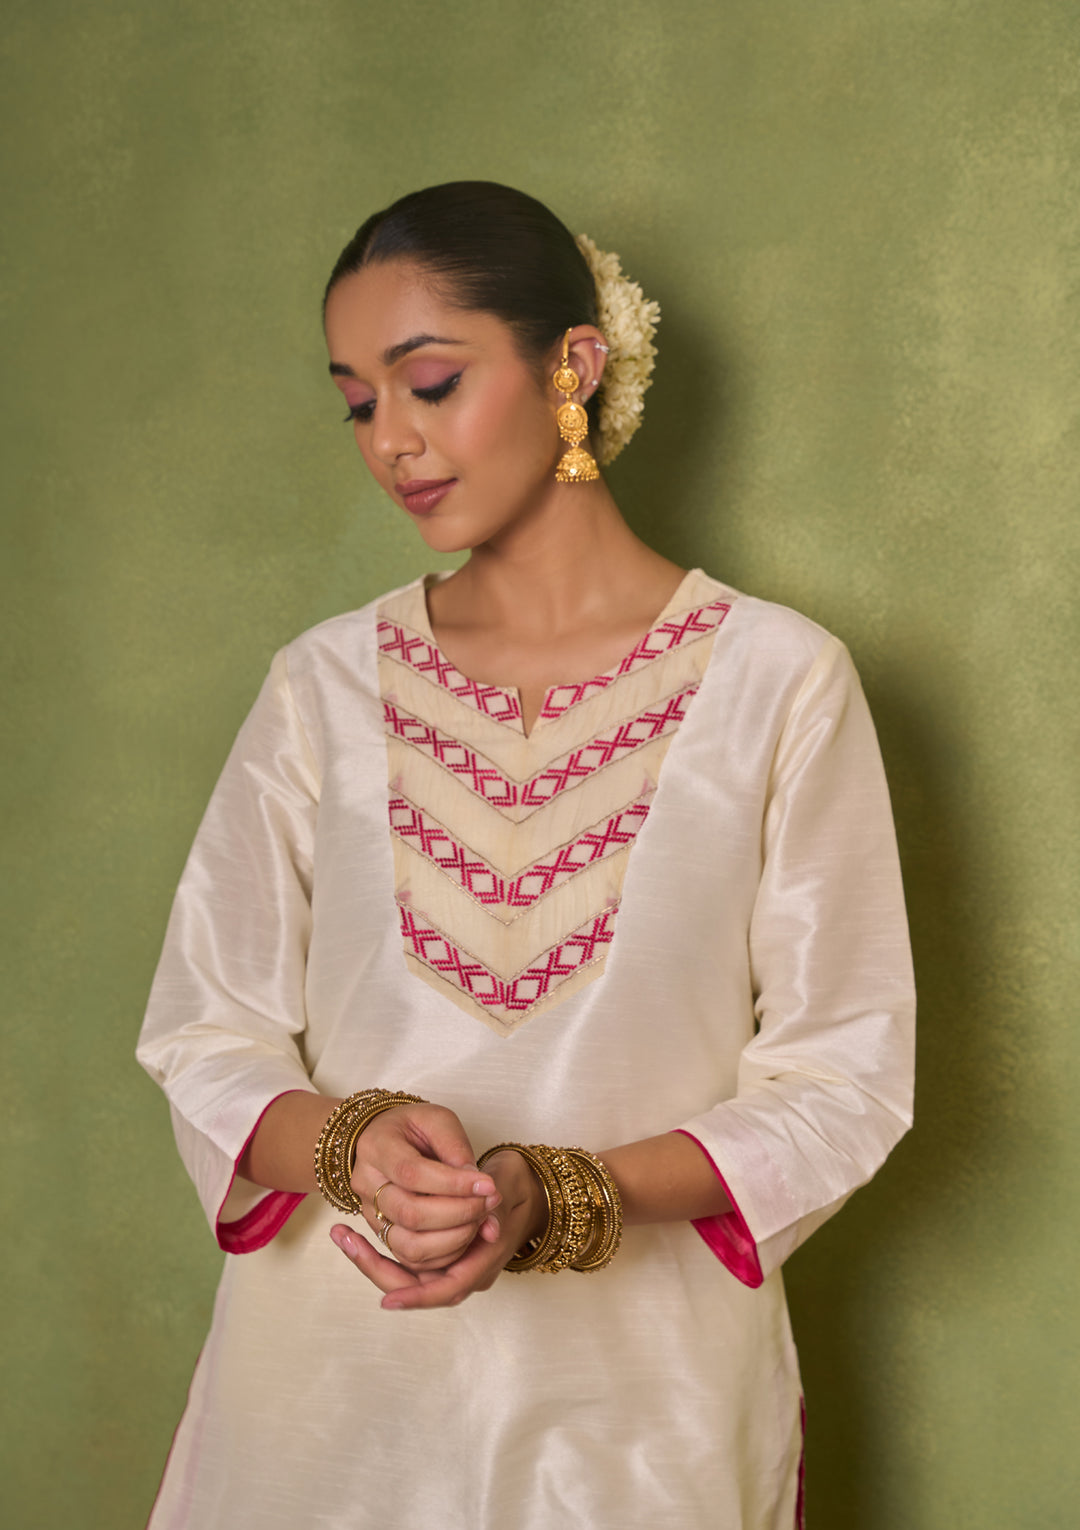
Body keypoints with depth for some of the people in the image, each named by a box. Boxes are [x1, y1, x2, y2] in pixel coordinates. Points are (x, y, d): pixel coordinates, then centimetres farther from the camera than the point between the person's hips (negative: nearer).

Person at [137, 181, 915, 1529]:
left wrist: (548, 1197, -21)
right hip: (329, 1378, 2)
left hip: (637, 1398, -2)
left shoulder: (779, 683, -8)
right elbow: (204, 1038, 1)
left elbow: (839, 1077, -8)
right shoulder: (324, 687, 1)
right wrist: (352, 1144, -20)